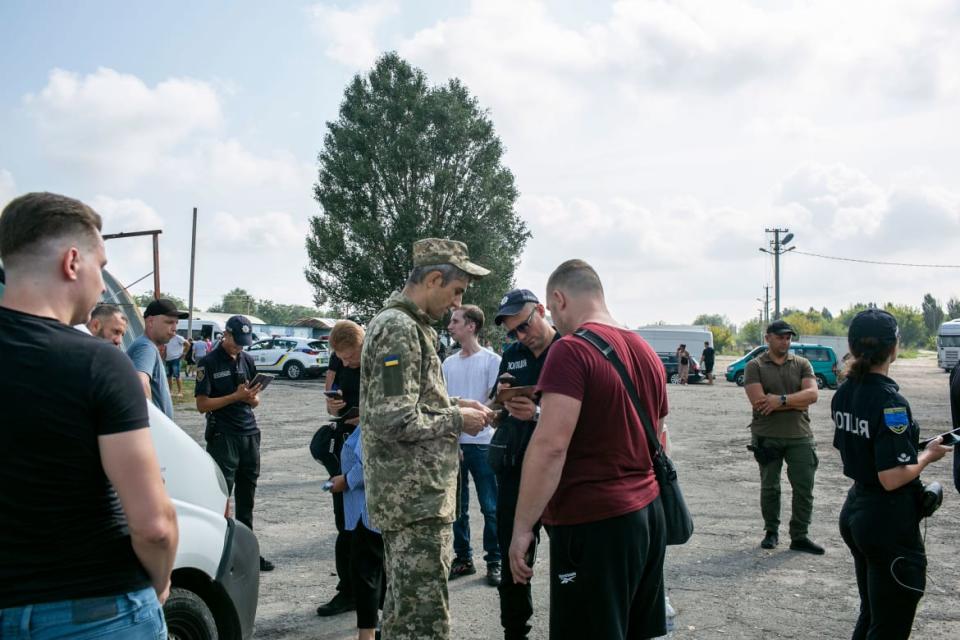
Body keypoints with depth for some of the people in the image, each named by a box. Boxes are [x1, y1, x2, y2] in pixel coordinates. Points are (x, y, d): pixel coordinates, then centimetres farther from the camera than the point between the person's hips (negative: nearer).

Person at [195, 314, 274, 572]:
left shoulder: (247, 360, 14)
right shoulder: (209, 363, -5)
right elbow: (202, 404, -10)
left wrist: (252, 398, -5)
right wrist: (236, 396, -18)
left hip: (250, 434, 6)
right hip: (222, 437, -6)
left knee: (246, 498, 12)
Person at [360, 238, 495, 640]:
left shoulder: (406, 324, 15)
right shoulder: (400, 329, -17)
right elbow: (394, 421, -24)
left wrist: (454, 406, 10)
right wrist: (456, 420, -12)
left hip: (408, 496, 11)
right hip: (418, 499, -11)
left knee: (403, 607, 20)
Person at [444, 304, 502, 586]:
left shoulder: (492, 360, -3)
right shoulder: (448, 363, 11)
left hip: (481, 443, -5)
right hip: (452, 443, 5)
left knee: (490, 507, 2)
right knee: (457, 507, 11)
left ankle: (494, 562, 12)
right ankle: (463, 558, 22)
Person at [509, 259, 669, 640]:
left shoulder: (572, 350, -15)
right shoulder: (646, 351, 12)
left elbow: (550, 446, -22)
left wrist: (522, 528, -17)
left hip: (593, 522, -8)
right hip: (648, 512, 8)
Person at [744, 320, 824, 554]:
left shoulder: (802, 364, 6)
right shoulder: (755, 366, -2)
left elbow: (812, 394, -9)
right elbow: (758, 402, -15)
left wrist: (781, 400, -20)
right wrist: (797, 402, -12)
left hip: (799, 436, 2)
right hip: (767, 436, -2)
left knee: (804, 488, 1)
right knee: (769, 488, 10)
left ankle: (799, 537, 12)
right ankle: (771, 532, 25)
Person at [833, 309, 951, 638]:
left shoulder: (844, 392, 2)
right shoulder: (890, 401, -22)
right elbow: (893, 478, -24)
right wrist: (928, 455, -8)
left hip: (854, 510, 8)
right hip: (888, 521, -8)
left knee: (870, 614, 22)